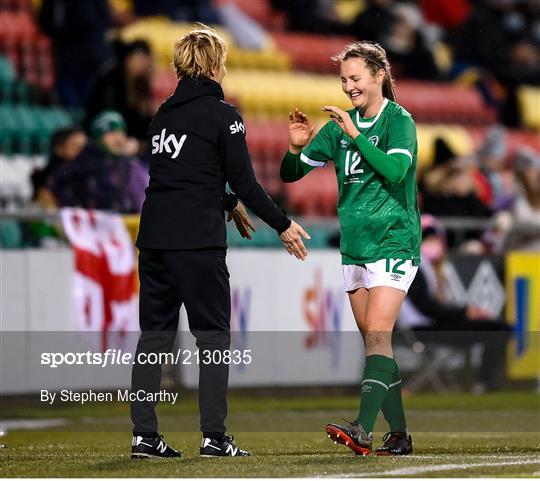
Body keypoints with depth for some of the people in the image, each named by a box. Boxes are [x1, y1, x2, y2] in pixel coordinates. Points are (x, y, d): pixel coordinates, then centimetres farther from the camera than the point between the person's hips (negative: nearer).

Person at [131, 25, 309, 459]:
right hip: (197, 240, -6)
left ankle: (144, 434, 6)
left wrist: (226, 206, 37)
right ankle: (214, 436, -4)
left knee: (154, 334, 9)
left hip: (154, 234, 6)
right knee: (213, 334, 0)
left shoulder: (164, 113, 15)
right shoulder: (221, 114, -5)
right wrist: (283, 224, 4)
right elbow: (244, 181, -6)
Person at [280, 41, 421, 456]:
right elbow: (291, 173, 12)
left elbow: (396, 169, -24)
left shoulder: (399, 120, -6)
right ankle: (399, 435, 11)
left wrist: (355, 134, -24)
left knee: (377, 333, -18)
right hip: (354, 247, 7)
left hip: (393, 242, -7)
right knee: (375, 342, 7)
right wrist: (296, 148, -8)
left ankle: (364, 430, -27)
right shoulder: (340, 126, 10)